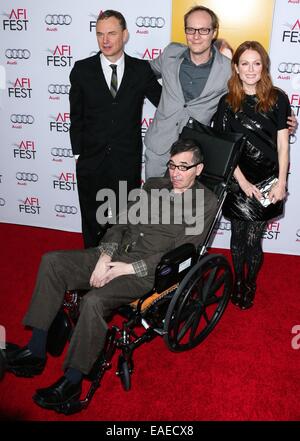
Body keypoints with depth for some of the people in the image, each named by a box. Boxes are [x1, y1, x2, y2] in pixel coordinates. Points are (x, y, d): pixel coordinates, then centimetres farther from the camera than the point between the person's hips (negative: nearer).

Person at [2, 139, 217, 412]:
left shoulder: (205, 202, -1)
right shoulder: (153, 186, 16)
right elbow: (122, 223, 13)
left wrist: (129, 268, -15)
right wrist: (105, 256, -5)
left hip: (149, 270, -7)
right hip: (118, 254, 7)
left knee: (95, 300, -31)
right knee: (52, 261, -9)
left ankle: (72, 381, -11)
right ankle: (36, 351, -5)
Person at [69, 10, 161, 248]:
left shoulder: (141, 69, 1)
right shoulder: (82, 69, 1)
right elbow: (76, 116, 4)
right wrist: (78, 153, 1)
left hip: (128, 164, 0)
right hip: (91, 161, 1)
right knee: (92, 222, 14)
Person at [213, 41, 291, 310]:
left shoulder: (277, 99, -1)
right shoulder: (228, 103, 1)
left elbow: (283, 144, -1)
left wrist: (281, 182, -6)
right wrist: (242, 182, -10)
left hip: (267, 181, -1)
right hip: (238, 181, 1)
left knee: (252, 239, 1)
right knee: (238, 235, 11)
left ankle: (251, 285, 27)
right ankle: (238, 281, 33)